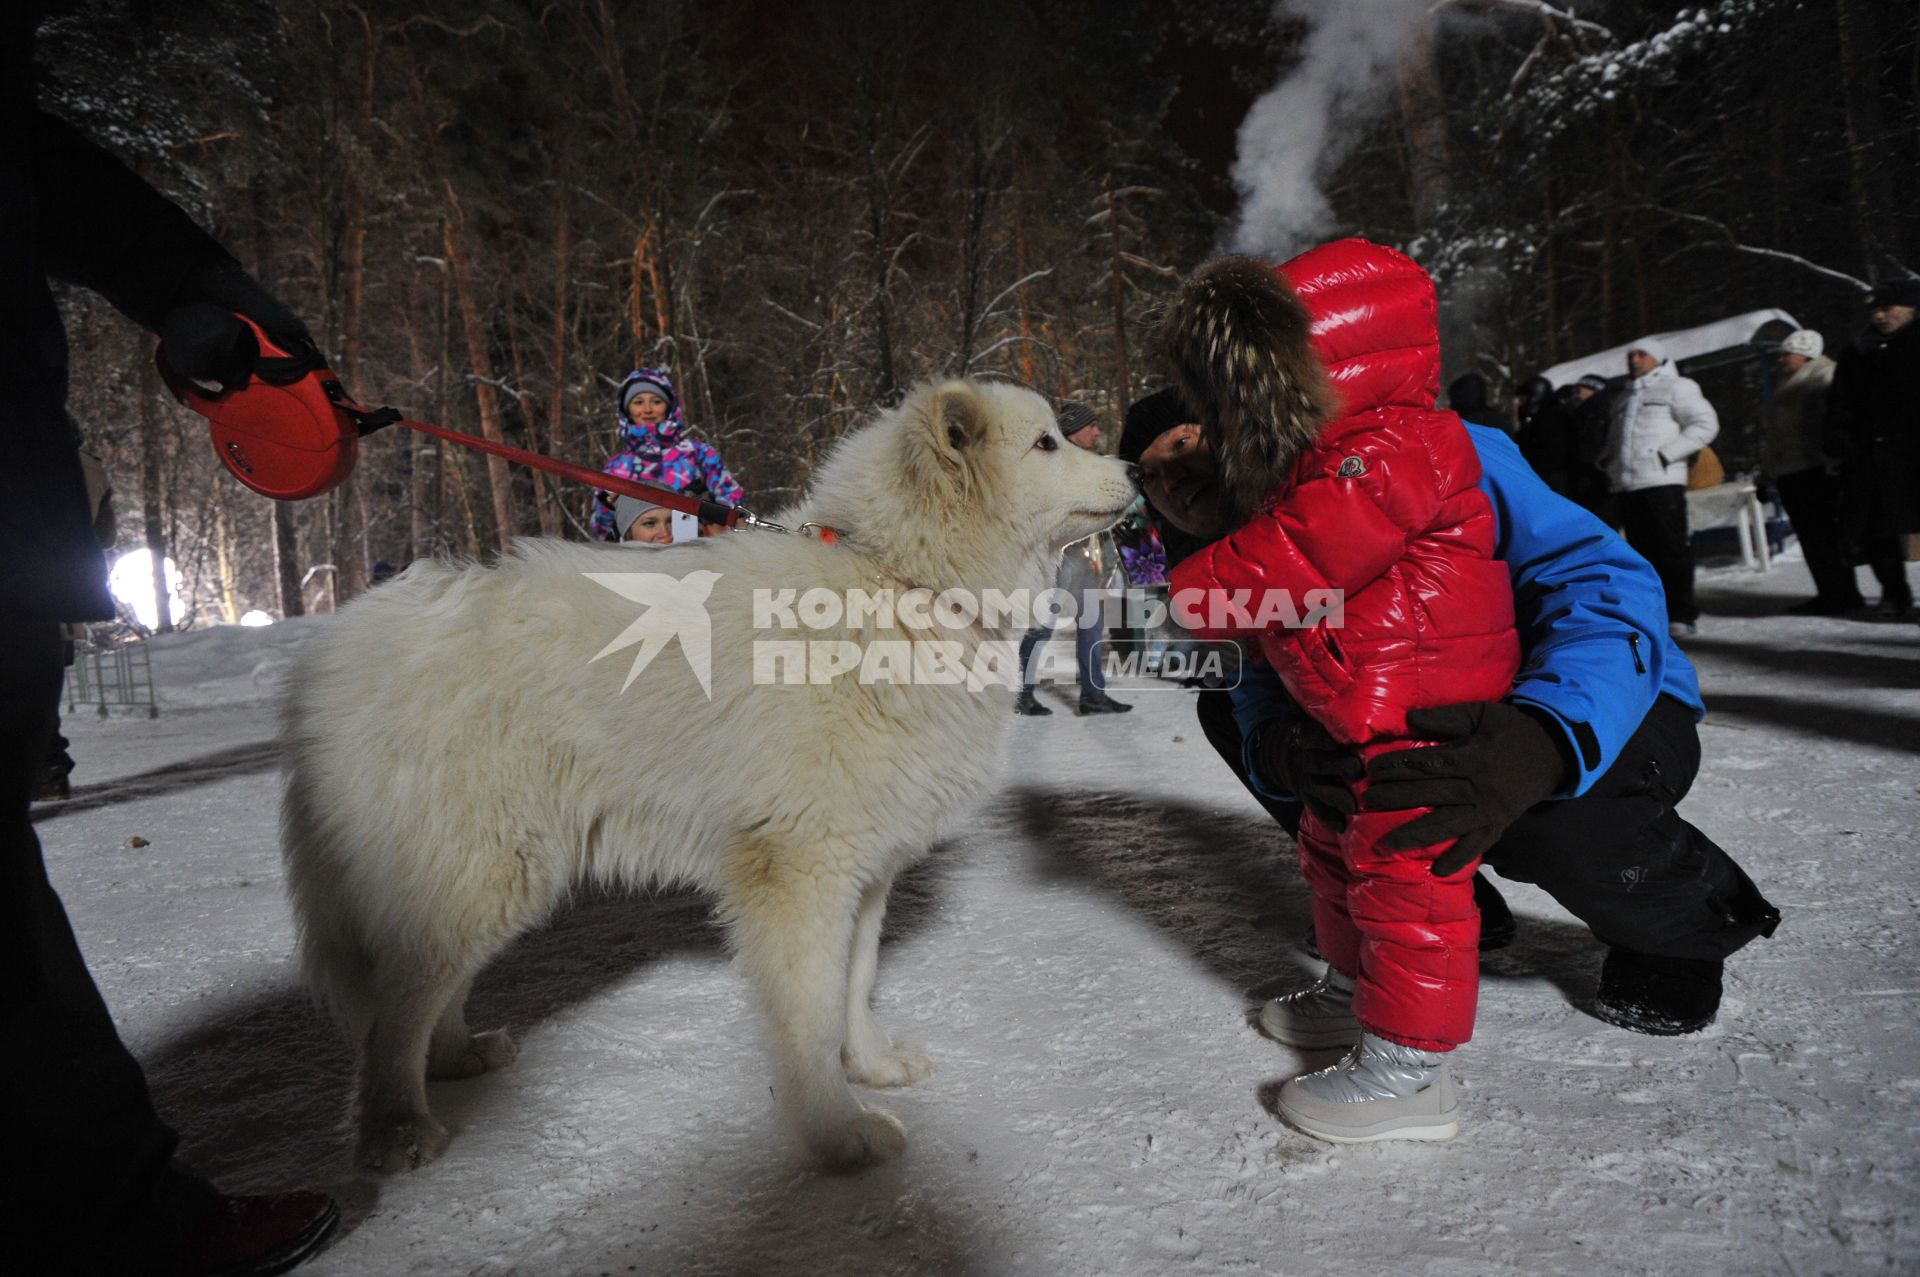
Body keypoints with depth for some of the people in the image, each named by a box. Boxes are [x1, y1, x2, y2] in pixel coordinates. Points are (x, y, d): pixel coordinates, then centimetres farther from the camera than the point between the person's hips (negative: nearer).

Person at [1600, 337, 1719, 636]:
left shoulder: (1676, 387, 6)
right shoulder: (1623, 398, 26)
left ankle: (1682, 614, -3)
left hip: (1662, 481, -6)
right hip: (1627, 485, 6)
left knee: (1672, 548, -7)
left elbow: (1706, 424, -3)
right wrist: (1608, 460, 12)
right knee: (1641, 550, 5)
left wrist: (1667, 454, -13)